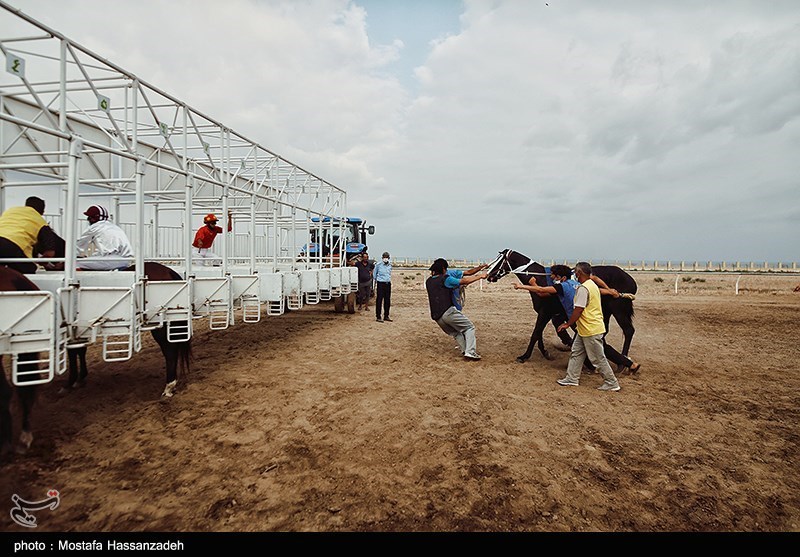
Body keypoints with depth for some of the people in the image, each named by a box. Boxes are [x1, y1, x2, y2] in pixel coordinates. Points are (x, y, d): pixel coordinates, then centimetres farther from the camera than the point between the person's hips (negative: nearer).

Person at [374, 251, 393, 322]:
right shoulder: (378, 265, -4)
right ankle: (378, 317, 2)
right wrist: (375, 284, 8)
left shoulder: (390, 265, 9)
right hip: (380, 284, -5)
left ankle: (386, 316, 19)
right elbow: (375, 274, 6)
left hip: (388, 284, 5)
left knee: (387, 300, 8)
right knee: (379, 301, -4)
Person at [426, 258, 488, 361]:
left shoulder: (428, 281, 17)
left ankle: (465, 350, 6)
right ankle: (470, 352, -12)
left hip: (436, 317, 7)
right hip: (449, 312, -7)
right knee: (469, 327, 4)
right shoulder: (445, 278, -2)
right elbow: (464, 281, -1)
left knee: (456, 333, 22)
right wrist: (480, 276, 9)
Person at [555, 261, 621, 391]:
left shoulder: (583, 288, -21)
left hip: (591, 330, -10)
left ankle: (612, 383, 14)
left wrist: (567, 324, -13)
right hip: (586, 328, 10)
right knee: (576, 353, 14)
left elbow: (578, 310, -22)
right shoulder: (592, 285, 11)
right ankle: (571, 379, 21)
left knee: (598, 358, 2)